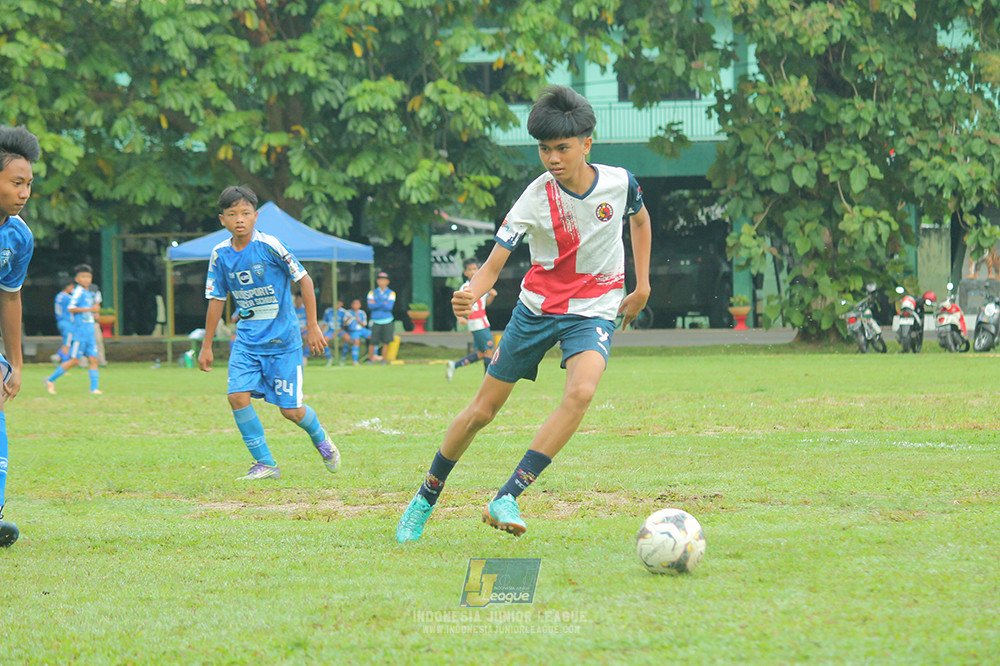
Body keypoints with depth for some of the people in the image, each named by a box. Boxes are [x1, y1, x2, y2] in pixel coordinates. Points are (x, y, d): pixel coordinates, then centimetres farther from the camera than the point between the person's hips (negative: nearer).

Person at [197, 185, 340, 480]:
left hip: (282, 338, -4)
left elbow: (303, 279, -7)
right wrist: (206, 346, 11)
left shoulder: (269, 245, -15)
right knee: (238, 396, -14)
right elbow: (216, 300, 9)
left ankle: (320, 437, 32)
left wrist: (312, 326, -7)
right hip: (247, 340, 4)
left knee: (290, 410, -3)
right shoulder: (220, 255, -1)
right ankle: (265, 464, -1)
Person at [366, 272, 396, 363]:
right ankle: (371, 358, 9)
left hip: (387, 321, 0)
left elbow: (389, 307, -10)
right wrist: (384, 304, -10)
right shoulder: (372, 293, 7)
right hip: (376, 321, 0)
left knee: (386, 341, -2)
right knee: (373, 342, -5)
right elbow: (370, 306, -8)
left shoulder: (391, 293, 4)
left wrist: (376, 304, -7)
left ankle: (383, 359, 8)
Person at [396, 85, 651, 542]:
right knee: (483, 409, 4)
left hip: (594, 310, 0)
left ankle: (508, 498, -31)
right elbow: (493, 265, -20)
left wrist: (642, 286, 12)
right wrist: (470, 294, -43)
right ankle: (426, 498, 26)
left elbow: (640, 220, 15)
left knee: (581, 392, -30)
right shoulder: (535, 200, -17)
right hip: (538, 304, 0)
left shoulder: (619, 182, -11)